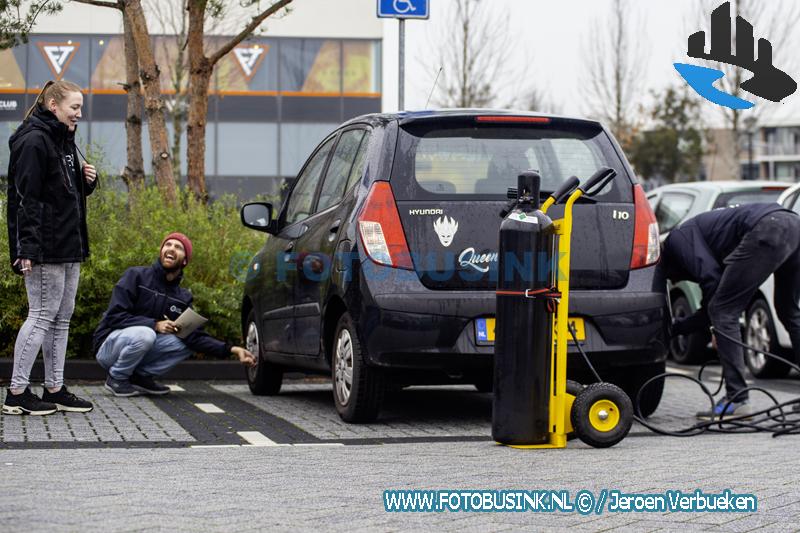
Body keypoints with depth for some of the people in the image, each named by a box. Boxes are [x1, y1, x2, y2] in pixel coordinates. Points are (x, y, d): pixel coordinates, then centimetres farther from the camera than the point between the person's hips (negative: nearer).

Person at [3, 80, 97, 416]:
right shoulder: (34, 141, -13)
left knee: (62, 318, 11)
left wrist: (87, 181, 4)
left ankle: (55, 390, 16)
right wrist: (28, 249, -24)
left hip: (68, 248, 10)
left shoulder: (64, 141, 16)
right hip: (45, 249, -10)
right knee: (42, 316, -7)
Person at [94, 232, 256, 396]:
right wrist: (155, 325, -29)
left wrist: (231, 350, -19)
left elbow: (195, 335, -6)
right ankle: (117, 379, -12)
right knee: (144, 334, -36)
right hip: (110, 344, -5)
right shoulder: (136, 276, -11)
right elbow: (114, 315, -19)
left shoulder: (183, 298, 5)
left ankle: (140, 376, -2)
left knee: (188, 343, -12)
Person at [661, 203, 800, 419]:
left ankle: (737, 399, -5)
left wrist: (718, 329, 3)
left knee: (722, 312, -2)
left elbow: (710, 277, -5)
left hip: (767, 231, -10)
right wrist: (674, 329, 40)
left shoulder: (678, 237, 11)